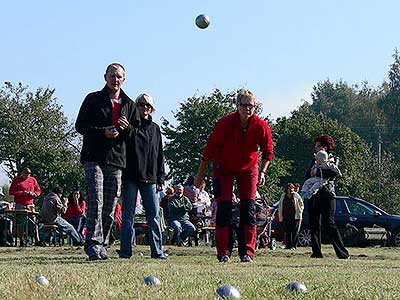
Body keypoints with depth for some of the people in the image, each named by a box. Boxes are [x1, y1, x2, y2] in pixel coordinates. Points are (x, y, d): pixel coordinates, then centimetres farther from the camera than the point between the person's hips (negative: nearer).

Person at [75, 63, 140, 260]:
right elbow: (80, 126, 2)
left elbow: (137, 133, 17)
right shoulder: (93, 99, 6)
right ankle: (93, 245, -21)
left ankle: (102, 245, 12)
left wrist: (127, 128, -6)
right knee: (96, 201, -17)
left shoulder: (129, 105, 16)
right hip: (94, 157, -4)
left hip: (117, 159, 4)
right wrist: (103, 132, -13)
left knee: (110, 207, 4)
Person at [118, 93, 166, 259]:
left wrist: (160, 177, 10)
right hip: (131, 177, -3)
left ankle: (157, 250, 2)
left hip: (150, 178, 3)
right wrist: (122, 175, -10)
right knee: (128, 215, 0)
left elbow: (160, 155, 19)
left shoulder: (155, 129, 16)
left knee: (154, 214, -1)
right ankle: (125, 250, 3)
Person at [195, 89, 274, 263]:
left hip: (248, 168, 2)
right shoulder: (225, 123, -24)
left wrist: (262, 172, -14)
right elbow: (210, 148, -15)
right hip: (223, 168, -2)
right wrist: (201, 174, -10)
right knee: (224, 207, -9)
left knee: (248, 208, -6)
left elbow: (268, 152, -2)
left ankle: (247, 252, -2)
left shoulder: (261, 126, -19)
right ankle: (223, 252, -4)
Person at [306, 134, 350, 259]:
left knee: (329, 224, -10)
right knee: (314, 224, 3)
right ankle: (316, 252, 6)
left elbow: (335, 172, -19)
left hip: (327, 195, -6)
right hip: (313, 196, 6)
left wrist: (317, 172, -18)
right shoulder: (314, 161, 18)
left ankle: (343, 253, -7)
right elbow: (307, 175, 10)